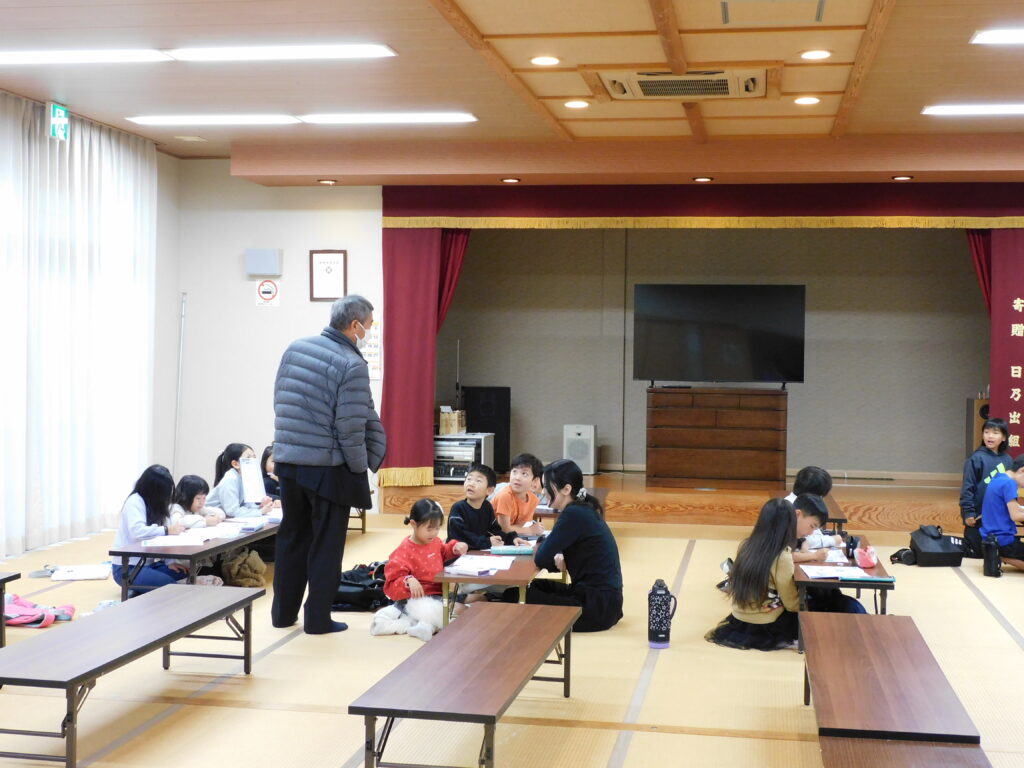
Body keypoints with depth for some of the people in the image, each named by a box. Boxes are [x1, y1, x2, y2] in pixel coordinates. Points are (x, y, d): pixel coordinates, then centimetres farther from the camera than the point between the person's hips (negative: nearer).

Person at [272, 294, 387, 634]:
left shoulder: (294, 349, 5)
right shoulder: (352, 366, -16)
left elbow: (279, 402, 11)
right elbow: (350, 429, -17)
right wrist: (360, 468, -5)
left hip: (287, 462, 6)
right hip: (328, 468, -6)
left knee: (291, 538, 18)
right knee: (326, 545, 7)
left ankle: (283, 612, 27)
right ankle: (317, 618, 13)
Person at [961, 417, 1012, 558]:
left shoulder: (1007, 460, 4)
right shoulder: (977, 458, -10)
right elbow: (967, 487, -11)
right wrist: (968, 512, -14)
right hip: (979, 516, -4)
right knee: (975, 552, 5)